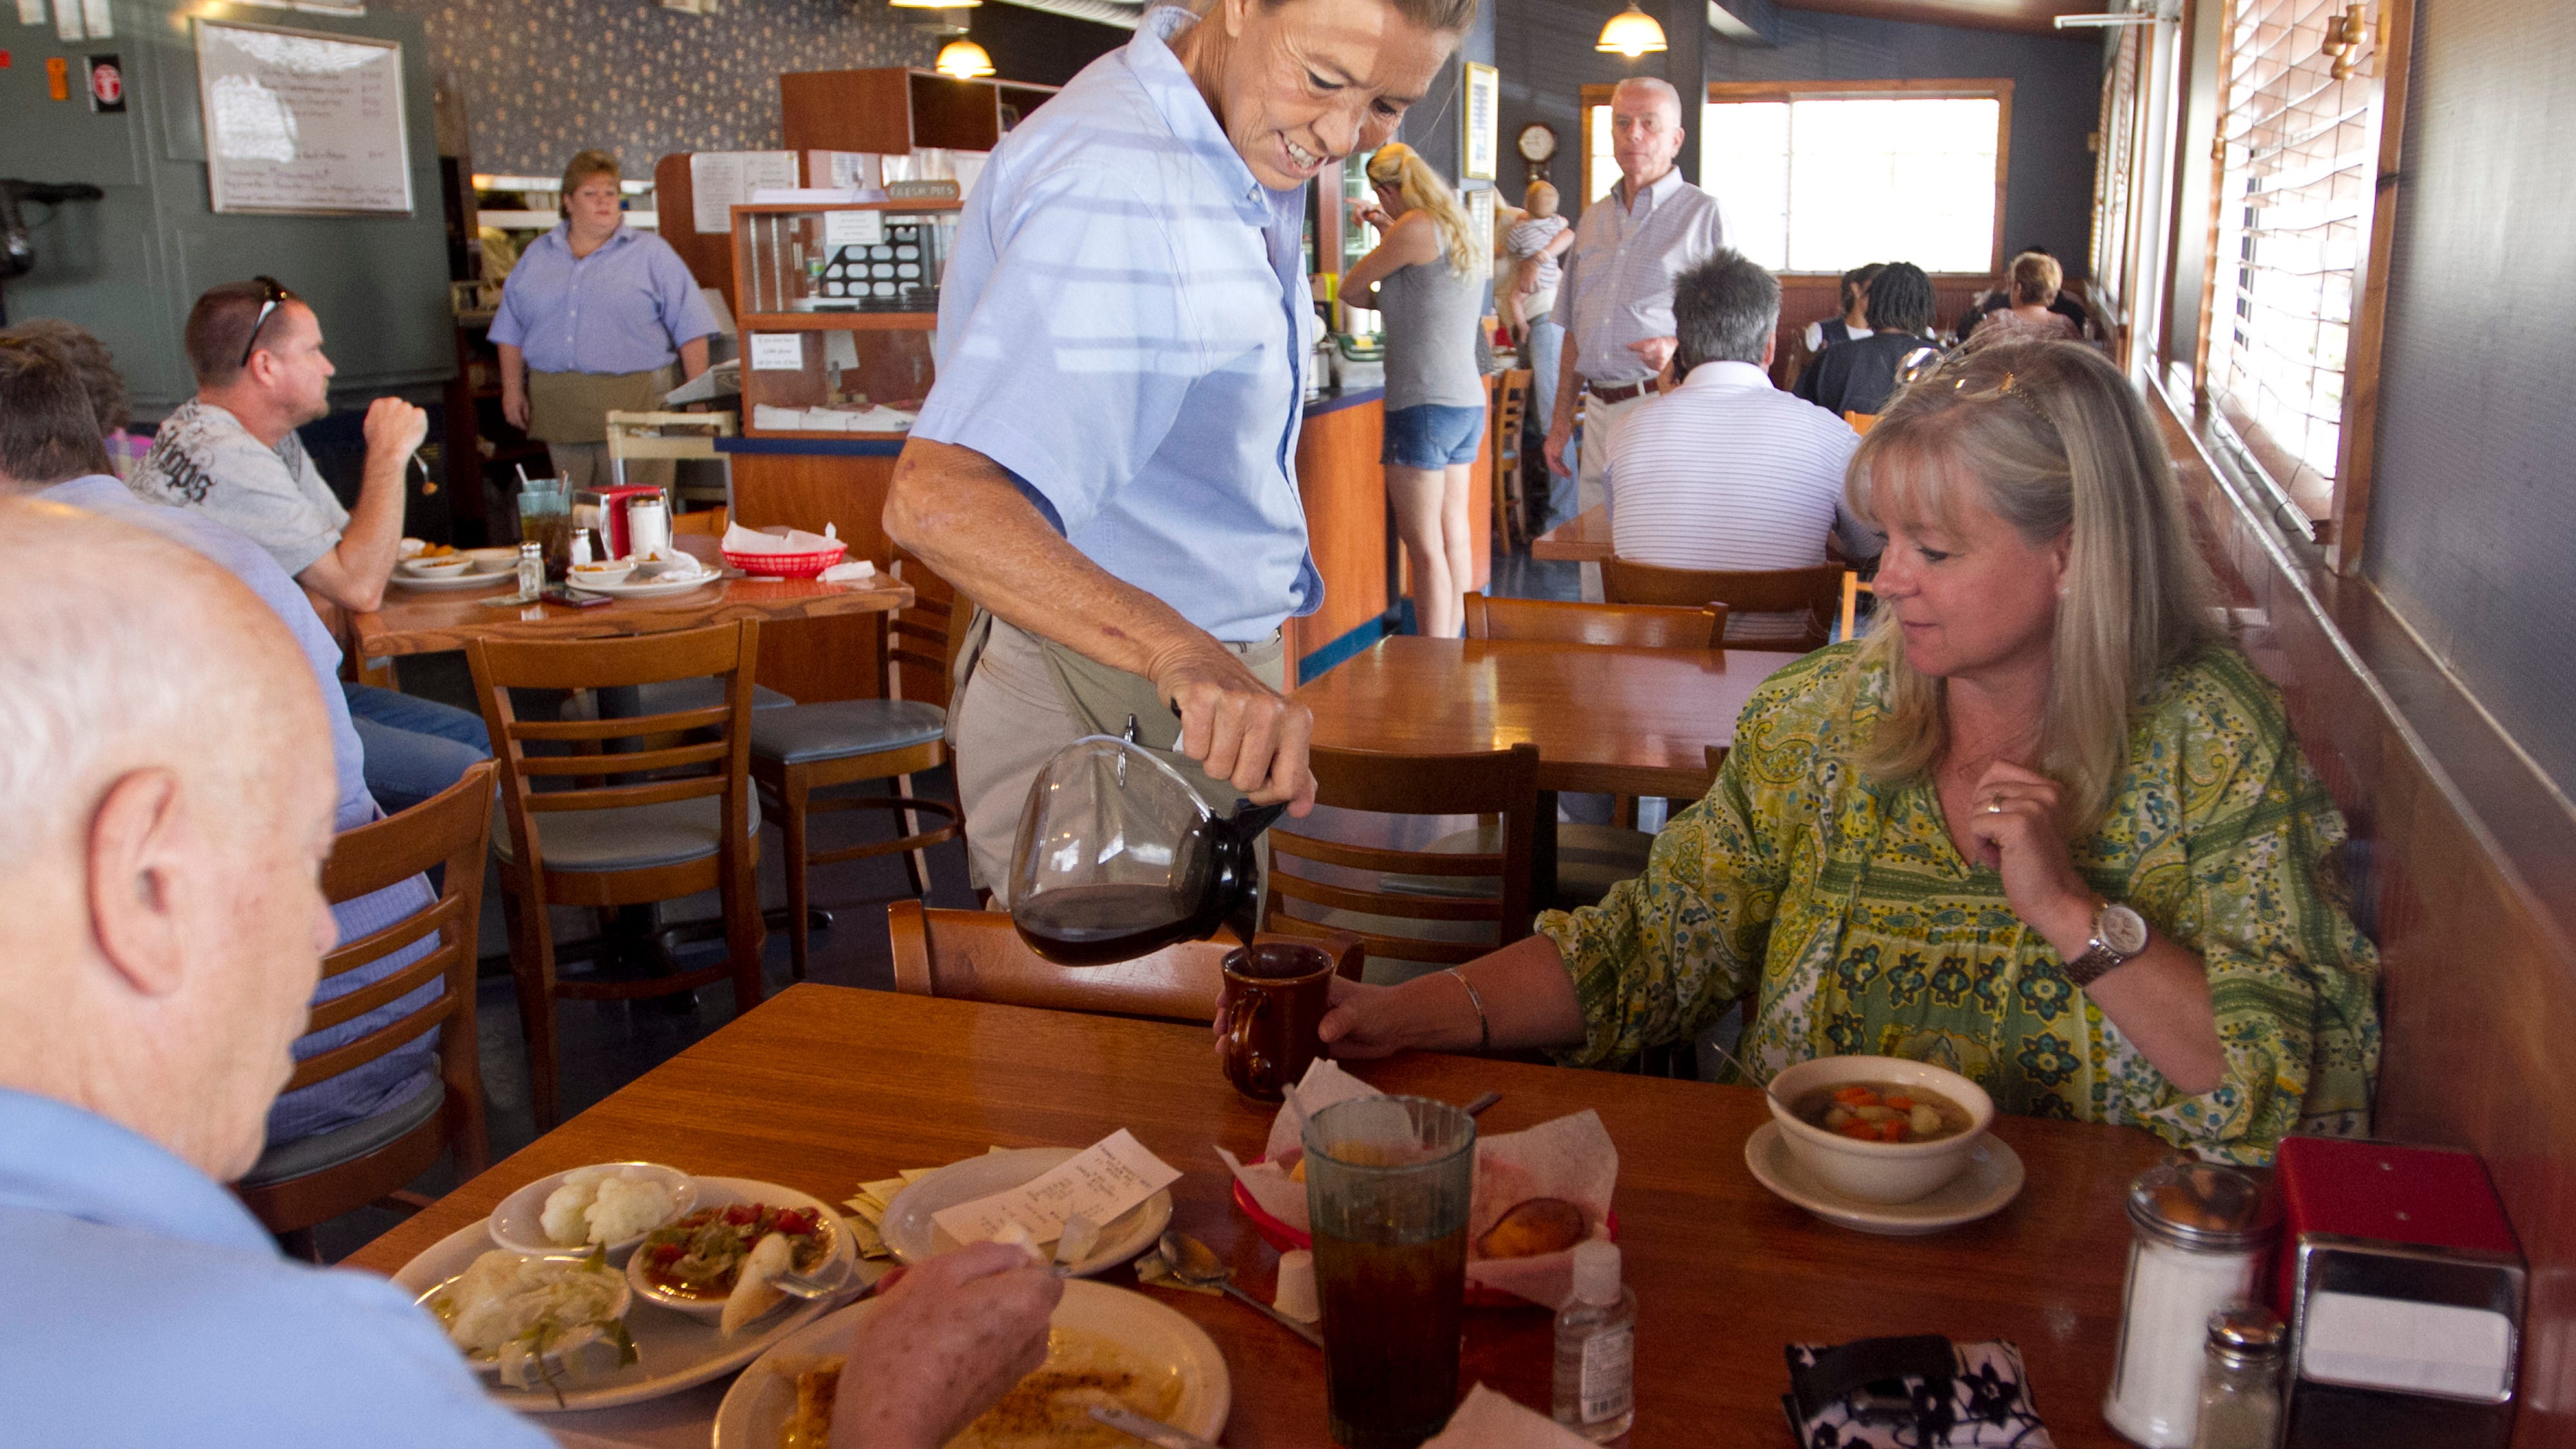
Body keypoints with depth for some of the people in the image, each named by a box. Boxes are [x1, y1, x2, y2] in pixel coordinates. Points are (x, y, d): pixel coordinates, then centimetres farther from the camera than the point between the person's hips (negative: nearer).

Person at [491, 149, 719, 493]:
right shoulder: (536, 257, 16)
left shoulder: (651, 253, 5)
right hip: (558, 406, 4)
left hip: (633, 400, -3)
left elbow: (691, 328, 0)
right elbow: (510, 331, 19)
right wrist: (513, 389, 9)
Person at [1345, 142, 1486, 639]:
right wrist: (1391, 232, 32)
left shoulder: (1416, 227, -10)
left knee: (1425, 546, -6)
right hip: (1468, 400, 9)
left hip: (1426, 404, -9)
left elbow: (1352, 287, -2)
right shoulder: (1459, 231, 15)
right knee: (1453, 535, 14)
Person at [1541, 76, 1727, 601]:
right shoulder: (1593, 220, 19)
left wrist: (1679, 348, -21)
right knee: (1596, 561, 7)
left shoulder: (1703, 214, 1)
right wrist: (1560, 420, 17)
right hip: (1600, 413, 6)